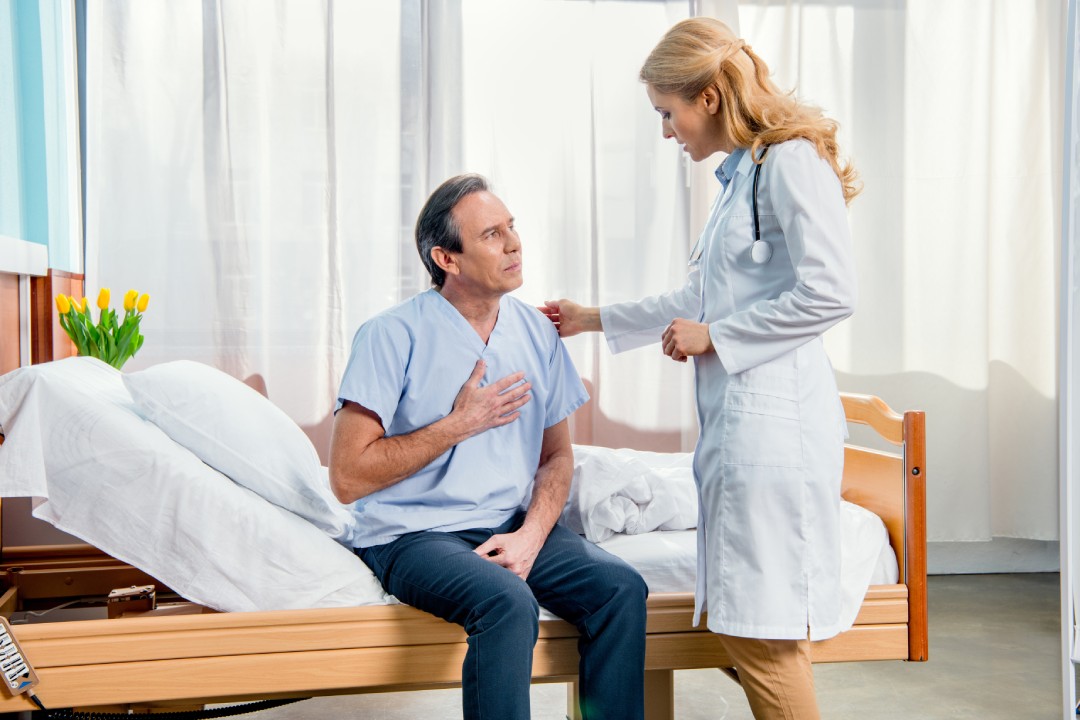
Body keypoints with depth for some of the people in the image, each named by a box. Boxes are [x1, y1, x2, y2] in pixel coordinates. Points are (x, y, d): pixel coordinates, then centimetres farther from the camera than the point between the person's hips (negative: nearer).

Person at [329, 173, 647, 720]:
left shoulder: (537, 332, 7)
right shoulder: (393, 336, -9)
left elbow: (557, 455, 12)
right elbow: (347, 478, -13)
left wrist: (530, 534, -8)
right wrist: (460, 425, -14)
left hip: (512, 528, 5)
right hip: (413, 535, -5)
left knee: (622, 588, -18)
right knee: (509, 603, -32)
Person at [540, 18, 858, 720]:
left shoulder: (791, 160, -7)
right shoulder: (742, 174, 21)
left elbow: (830, 293, -17)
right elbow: (699, 301, 29)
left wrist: (714, 336, -9)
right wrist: (594, 319, 32)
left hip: (775, 416, -9)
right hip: (736, 413, 9)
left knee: (764, 623, -5)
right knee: (740, 619, 10)